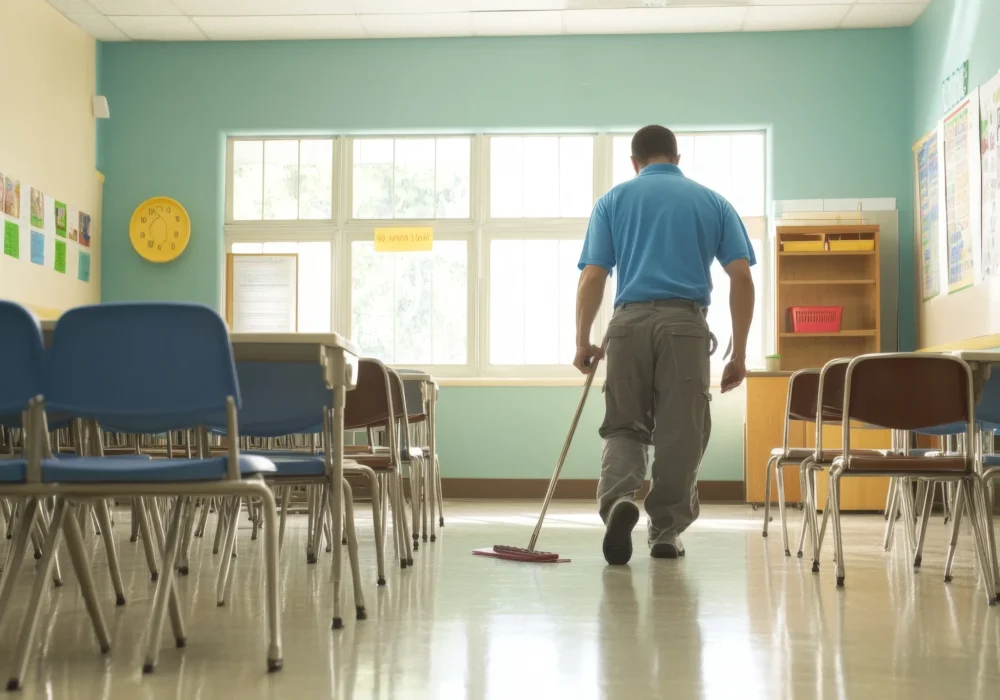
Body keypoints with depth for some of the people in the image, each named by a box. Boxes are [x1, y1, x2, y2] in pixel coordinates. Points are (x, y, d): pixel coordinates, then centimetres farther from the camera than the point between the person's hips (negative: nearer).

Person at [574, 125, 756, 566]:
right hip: (686, 323, 0)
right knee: (681, 434, 10)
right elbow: (741, 278, 4)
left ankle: (619, 500, -16)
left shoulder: (614, 200, 12)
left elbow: (592, 278, 3)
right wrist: (739, 353, 7)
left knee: (624, 426, 11)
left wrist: (582, 341, 11)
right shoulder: (712, 202, 14)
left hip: (630, 322, 0)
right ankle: (665, 533, 15)